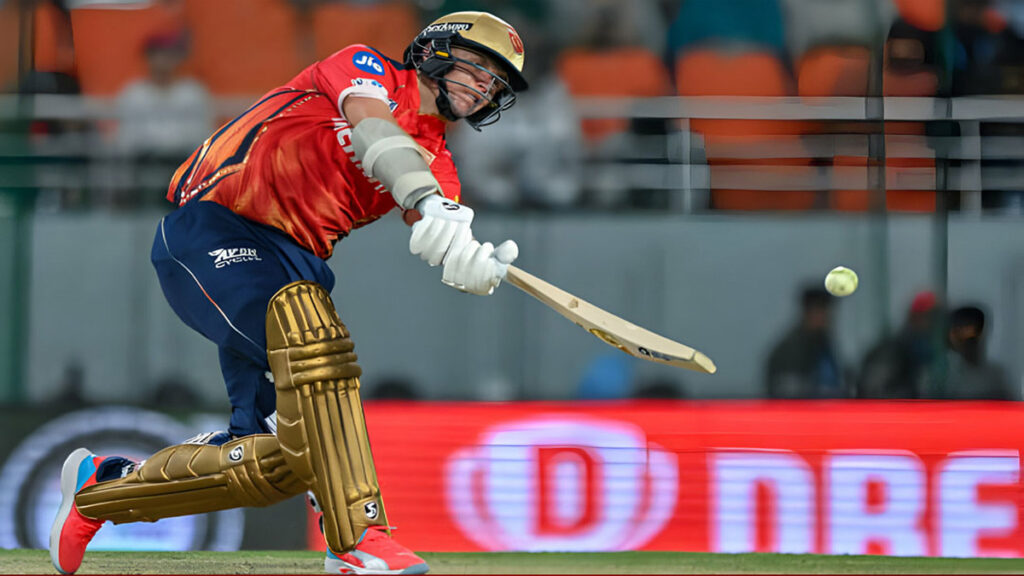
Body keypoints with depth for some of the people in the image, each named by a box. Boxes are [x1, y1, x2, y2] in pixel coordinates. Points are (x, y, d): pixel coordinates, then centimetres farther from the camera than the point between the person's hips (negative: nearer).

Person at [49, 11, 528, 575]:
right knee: (310, 332, -35)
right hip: (211, 237, -7)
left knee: (285, 457, -5)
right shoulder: (365, 68, 1)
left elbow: (445, 243, -5)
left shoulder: (435, 164, 16)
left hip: (293, 266, 8)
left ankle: (100, 487, 18)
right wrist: (428, 204, -42)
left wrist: (477, 267, -31)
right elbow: (373, 129, -22)